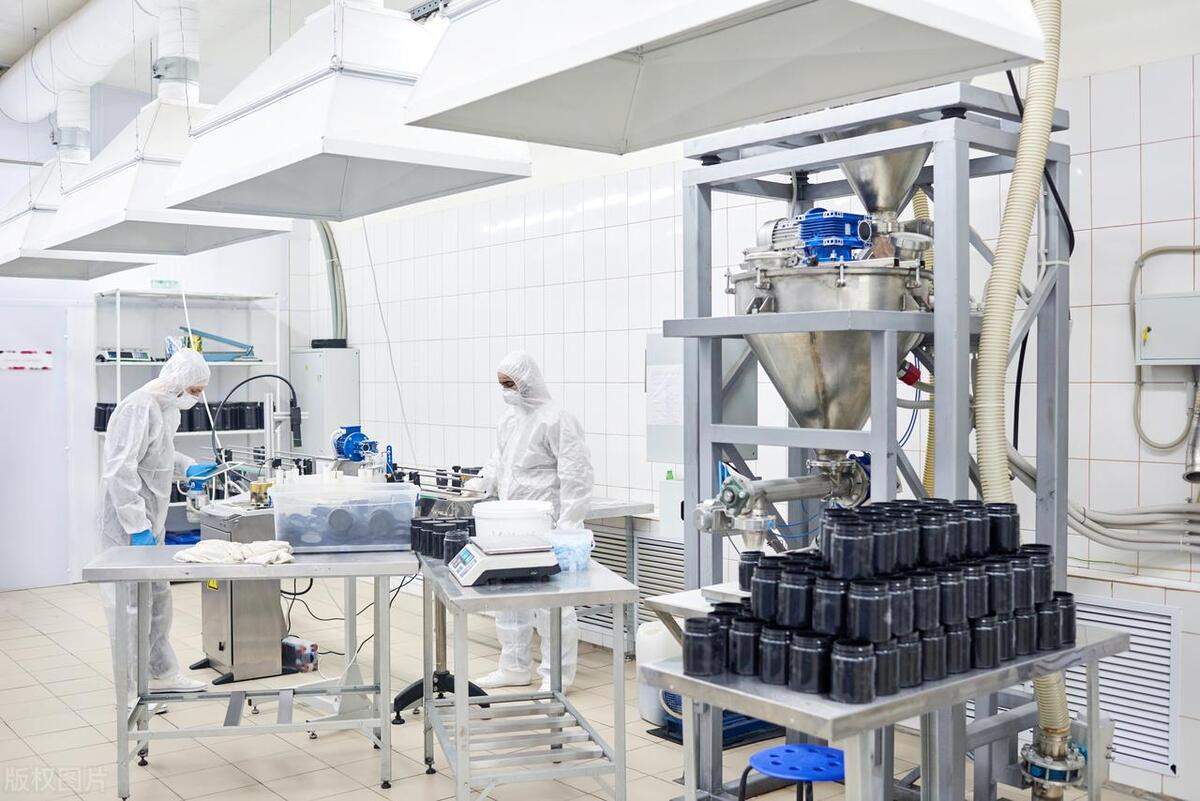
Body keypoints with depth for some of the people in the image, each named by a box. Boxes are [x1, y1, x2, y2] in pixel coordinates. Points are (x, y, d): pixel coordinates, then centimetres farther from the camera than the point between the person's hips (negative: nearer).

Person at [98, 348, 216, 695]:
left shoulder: (166, 408, 11)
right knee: (131, 604, -2)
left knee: (158, 599, 18)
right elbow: (120, 470, -25)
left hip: (149, 524, 10)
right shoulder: (139, 408, -20)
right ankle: (130, 691, 9)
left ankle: (162, 674, 31)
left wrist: (188, 468, 13)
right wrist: (138, 527, -25)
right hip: (129, 526, -10)